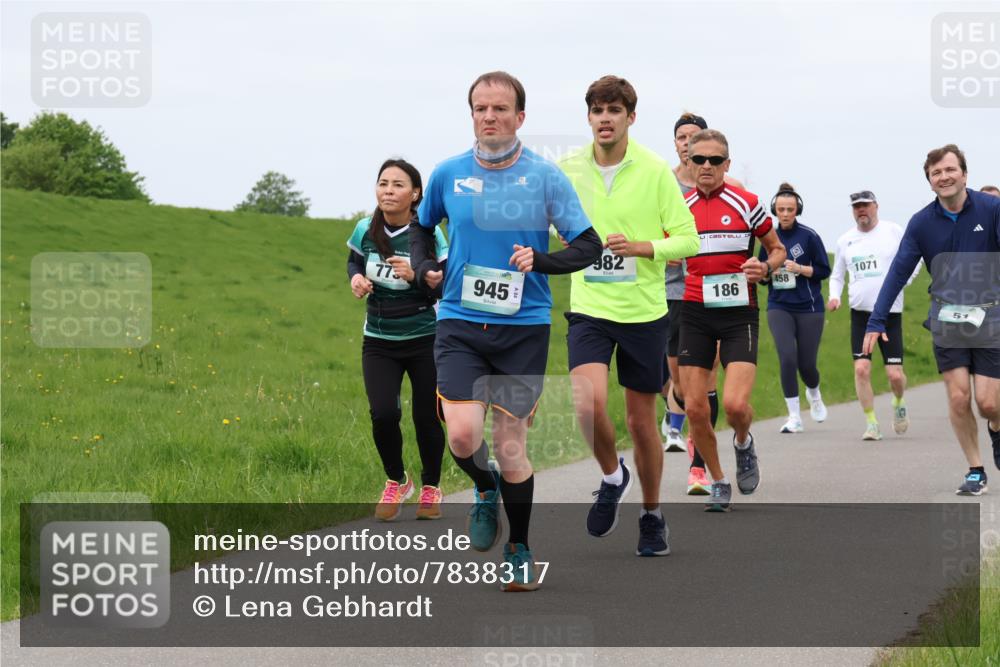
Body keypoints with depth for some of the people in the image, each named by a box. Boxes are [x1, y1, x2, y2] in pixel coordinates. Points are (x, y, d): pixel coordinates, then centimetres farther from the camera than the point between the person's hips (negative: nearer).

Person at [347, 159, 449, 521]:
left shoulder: (428, 235, -13)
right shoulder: (366, 230, -5)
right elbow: (354, 261, 16)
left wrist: (414, 275, -28)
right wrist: (356, 278, -5)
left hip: (424, 341, -2)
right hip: (379, 343, 2)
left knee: (426, 419, 3)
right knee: (383, 414, -15)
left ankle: (431, 488, 30)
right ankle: (396, 482, 13)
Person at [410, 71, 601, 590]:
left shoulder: (545, 177, -4)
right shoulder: (448, 174, 3)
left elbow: (589, 246, -2)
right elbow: (421, 227, 23)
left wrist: (540, 260, -18)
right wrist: (425, 268, 4)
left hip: (523, 327, -1)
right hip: (459, 324, 1)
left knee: (510, 447, 1)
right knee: (462, 434, -16)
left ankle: (519, 549, 22)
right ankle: (485, 490, 19)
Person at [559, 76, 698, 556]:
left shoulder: (655, 171, -5)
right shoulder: (568, 169, 2)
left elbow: (688, 239, -5)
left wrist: (641, 247, -18)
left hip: (644, 312, -1)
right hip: (589, 309, 1)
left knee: (641, 421, 6)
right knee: (589, 401, -22)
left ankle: (652, 516, 26)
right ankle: (612, 477, 8)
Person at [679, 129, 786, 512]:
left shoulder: (745, 204, -1)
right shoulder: (681, 210, 6)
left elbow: (778, 250, 8)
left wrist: (766, 268, -12)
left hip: (738, 312, -3)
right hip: (695, 313, 3)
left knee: (735, 404, -17)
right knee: (695, 408, -3)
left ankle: (743, 443, 19)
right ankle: (718, 483, 17)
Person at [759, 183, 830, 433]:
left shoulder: (809, 236, -4)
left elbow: (824, 270, -1)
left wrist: (800, 268, -16)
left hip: (809, 308, -1)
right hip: (779, 307, 1)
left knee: (806, 364, 2)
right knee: (787, 357, -17)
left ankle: (814, 394, 39)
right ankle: (794, 417, -8)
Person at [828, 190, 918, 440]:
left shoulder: (894, 232, 0)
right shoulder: (845, 240, 9)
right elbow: (837, 275, 19)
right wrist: (834, 296, 1)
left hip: (890, 313, -2)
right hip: (860, 313, 2)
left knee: (895, 374, -6)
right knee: (861, 368, -11)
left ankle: (899, 403, 28)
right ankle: (871, 423, -1)